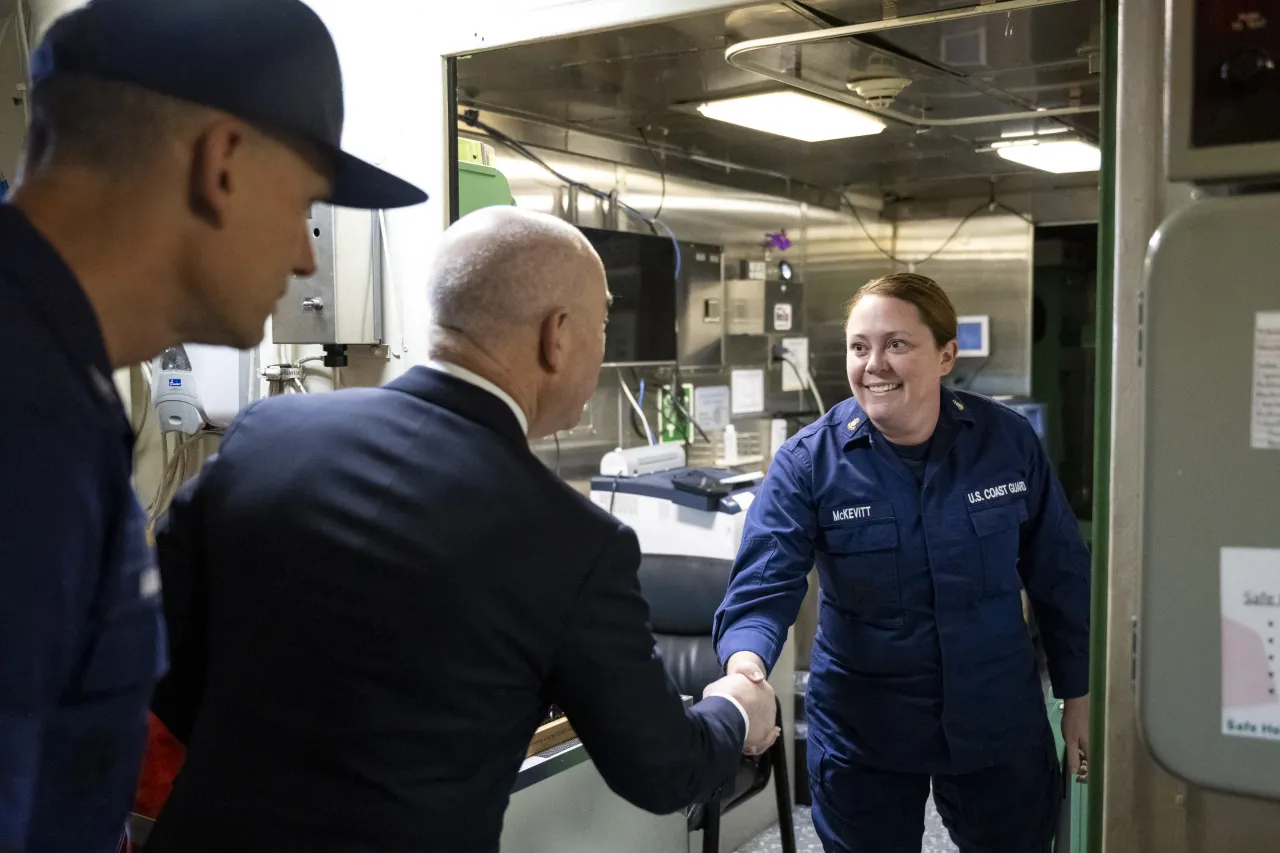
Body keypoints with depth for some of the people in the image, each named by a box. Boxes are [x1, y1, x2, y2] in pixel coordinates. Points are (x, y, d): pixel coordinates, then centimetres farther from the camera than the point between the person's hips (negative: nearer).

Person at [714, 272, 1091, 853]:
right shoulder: (808, 462, -13)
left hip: (999, 722, 2)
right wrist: (746, 660, -41)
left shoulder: (1008, 441, -7)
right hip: (862, 732, -1)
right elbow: (764, 583, -20)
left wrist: (1079, 696, 5)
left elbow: (1059, 577, 2)